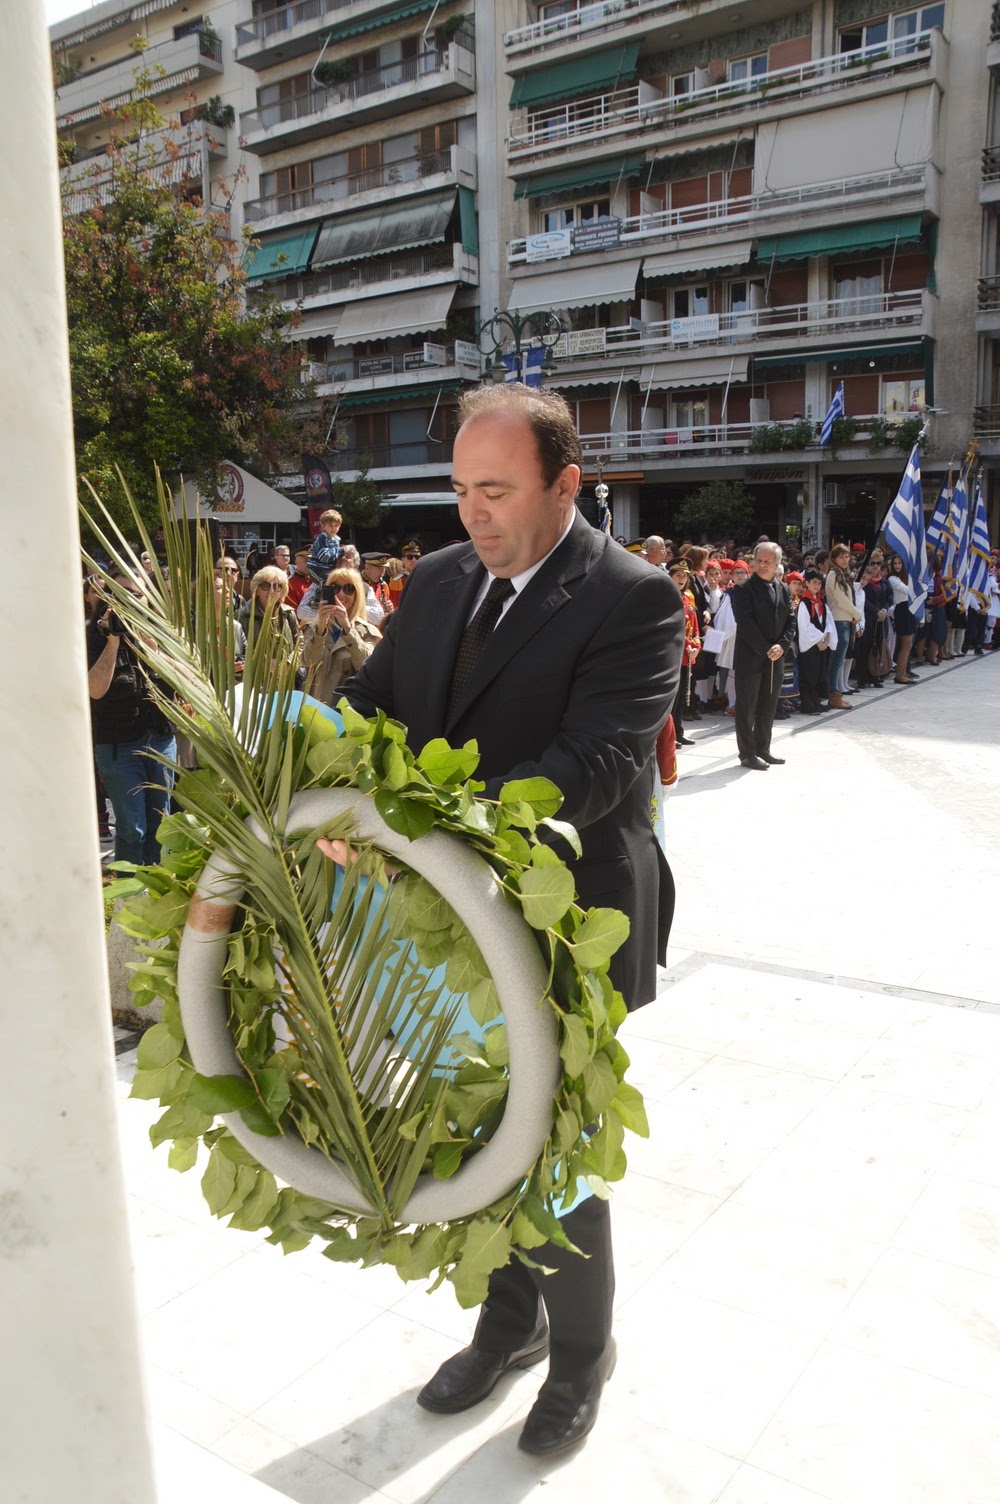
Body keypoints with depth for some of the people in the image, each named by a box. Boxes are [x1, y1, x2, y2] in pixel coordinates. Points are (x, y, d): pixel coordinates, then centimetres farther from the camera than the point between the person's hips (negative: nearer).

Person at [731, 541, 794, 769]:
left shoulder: (783, 589, 12)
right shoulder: (744, 589, -7)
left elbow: (790, 621, 10)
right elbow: (745, 623, -15)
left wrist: (782, 645, -7)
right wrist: (765, 649, -17)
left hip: (775, 658, 6)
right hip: (750, 657, -6)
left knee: (768, 707, 12)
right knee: (747, 707, -1)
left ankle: (763, 749, 23)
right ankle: (747, 754, 5)